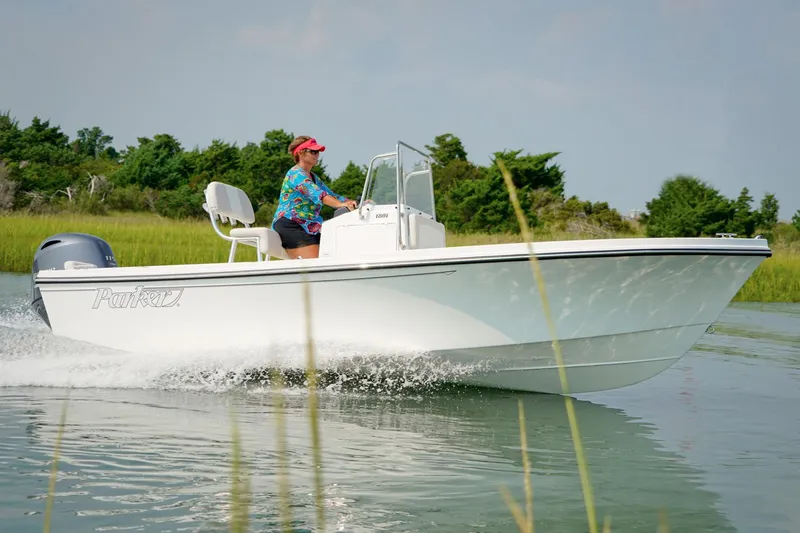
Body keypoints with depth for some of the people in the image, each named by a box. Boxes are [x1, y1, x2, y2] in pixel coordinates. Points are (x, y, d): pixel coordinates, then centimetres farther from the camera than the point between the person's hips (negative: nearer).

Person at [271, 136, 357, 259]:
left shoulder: (313, 177, 22)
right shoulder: (296, 174, -9)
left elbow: (332, 196, 15)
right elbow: (317, 194, -26)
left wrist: (355, 204, -2)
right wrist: (341, 204, -40)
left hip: (307, 227, 10)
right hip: (289, 225, -10)